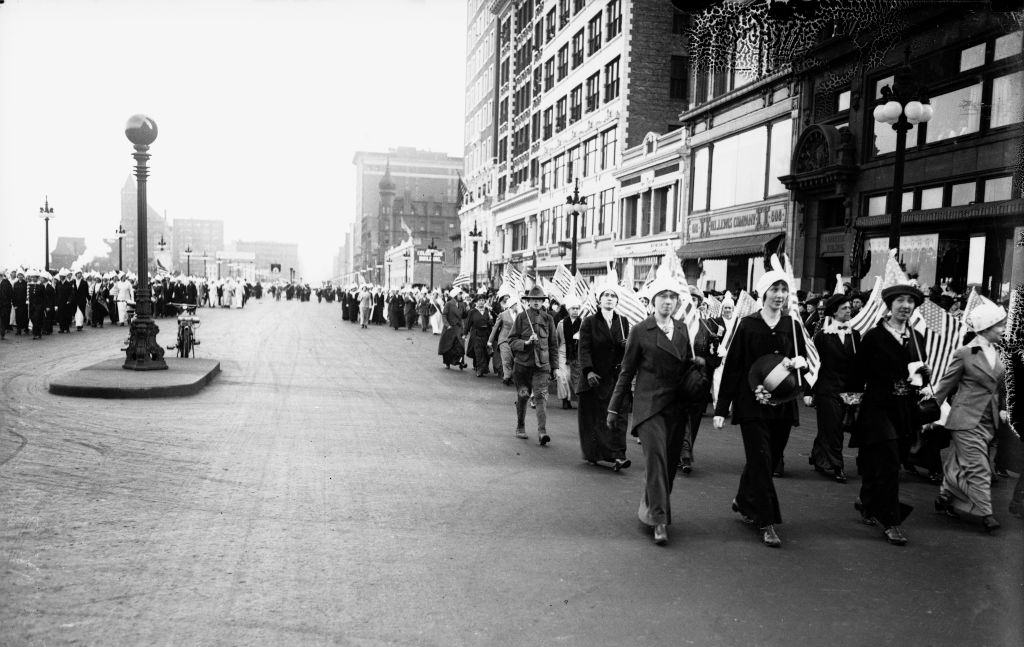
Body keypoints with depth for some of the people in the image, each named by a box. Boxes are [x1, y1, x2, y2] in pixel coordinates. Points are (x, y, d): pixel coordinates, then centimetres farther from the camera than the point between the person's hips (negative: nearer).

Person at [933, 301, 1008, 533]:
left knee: (960, 465, 13)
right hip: (967, 419, -6)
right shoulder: (965, 354, -10)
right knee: (979, 469, -7)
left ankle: (945, 498, 27)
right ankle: (985, 513, -2)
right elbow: (945, 385, -4)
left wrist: (1001, 409, 13)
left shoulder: (996, 352, 9)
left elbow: (999, 385, 21)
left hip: (988, 421, 6)